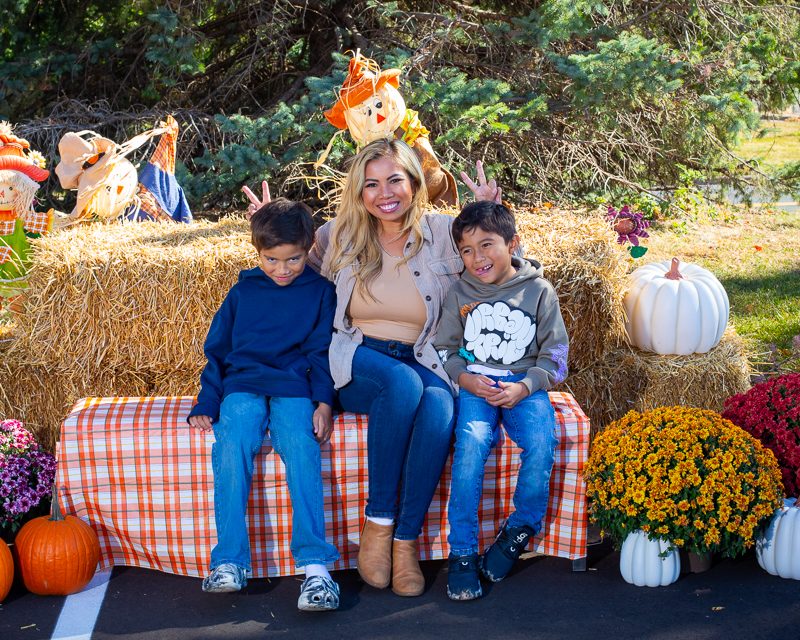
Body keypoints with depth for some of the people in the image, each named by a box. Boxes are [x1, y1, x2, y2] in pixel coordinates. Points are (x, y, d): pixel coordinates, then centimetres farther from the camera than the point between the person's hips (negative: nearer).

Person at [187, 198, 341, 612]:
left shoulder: (320, 292, 14)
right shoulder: (242, 293, 19)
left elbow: (322, 351, 8)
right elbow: (216, 351, 19)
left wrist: (324, 402, -7)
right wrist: (206, 405, 7)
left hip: (294, 389, -2)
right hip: (243, 386, 2)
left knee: (301, 447, -30)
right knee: (231, 445, -28)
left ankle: (314, 564, -33)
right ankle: (229, 562, -28)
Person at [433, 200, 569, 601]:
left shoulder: (539, 292, 4)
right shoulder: (459, 294, 8)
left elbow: (554, 356, 5)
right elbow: (445, 349, 13)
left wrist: (523, 387, -12)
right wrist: (464, 377, -8)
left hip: (525, 385, 0)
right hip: (475, 385, 0)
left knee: (542, 443, -29)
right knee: (471, 442, -30)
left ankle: (519, 530, -5)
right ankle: (462, 553, -21)